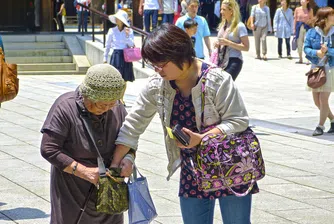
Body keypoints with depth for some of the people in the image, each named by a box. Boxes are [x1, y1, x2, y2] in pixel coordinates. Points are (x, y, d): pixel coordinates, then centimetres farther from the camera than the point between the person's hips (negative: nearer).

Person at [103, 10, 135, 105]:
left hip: (126, 56, 1)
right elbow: (107, 46, 7)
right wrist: (105, 58, 9)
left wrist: (127, 35, -21)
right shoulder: (112, 31, -1)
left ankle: (121, 98, 21)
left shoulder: (129, 31, 0)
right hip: (116, 55, -1)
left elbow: (131, 45, -7)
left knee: (125, 79, 7)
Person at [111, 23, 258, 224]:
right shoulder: (157, 87, -5)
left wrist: (200, 139, -28)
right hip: (192, 172, 5)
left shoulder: (217, 81, -19)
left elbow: (238, 122, -16)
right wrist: (115, 164, -2)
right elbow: (133, 124, 1)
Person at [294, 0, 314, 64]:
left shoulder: (310, 10, 1)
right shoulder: (297, 9, 3)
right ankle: (300, 59, 15)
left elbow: (312, 19, 9)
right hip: (299, 27, 2)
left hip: (307, 27, -2)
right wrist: (294, 29, 4)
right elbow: (295, 19, 6)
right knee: (299, 44, 5)